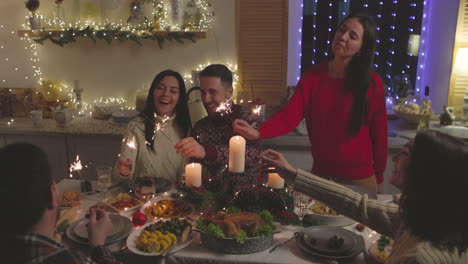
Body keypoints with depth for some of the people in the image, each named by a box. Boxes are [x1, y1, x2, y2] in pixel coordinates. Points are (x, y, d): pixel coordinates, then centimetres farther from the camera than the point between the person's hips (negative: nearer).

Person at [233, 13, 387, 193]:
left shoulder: (372, 84, -12)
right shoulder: (313, 76, -6)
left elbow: (379, 134, -5)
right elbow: (289, 116, -18)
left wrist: (378, 179, 1)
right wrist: (258, 132, -36)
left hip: (360, 179, -2)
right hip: (320, 174, 3)